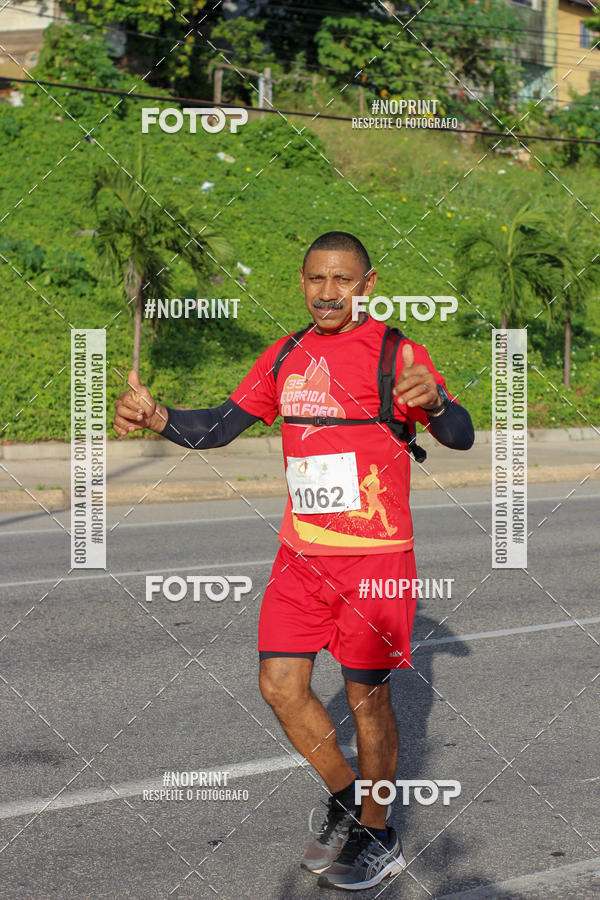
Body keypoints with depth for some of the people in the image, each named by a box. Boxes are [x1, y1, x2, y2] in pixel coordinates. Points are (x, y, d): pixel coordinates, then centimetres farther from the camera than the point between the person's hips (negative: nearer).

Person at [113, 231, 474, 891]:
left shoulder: (396, 354, -8)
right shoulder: (285, 359, 8)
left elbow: (460, 437, -16)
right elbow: (217, 428, 11)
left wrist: (433, 401, -40)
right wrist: (156, 416, -9)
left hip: (376, 556, -5)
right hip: (301, 556, 5)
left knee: (367, 698, 3)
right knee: (280, 686, 3)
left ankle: (378, 838, 20)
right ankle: (345, 801, 25)